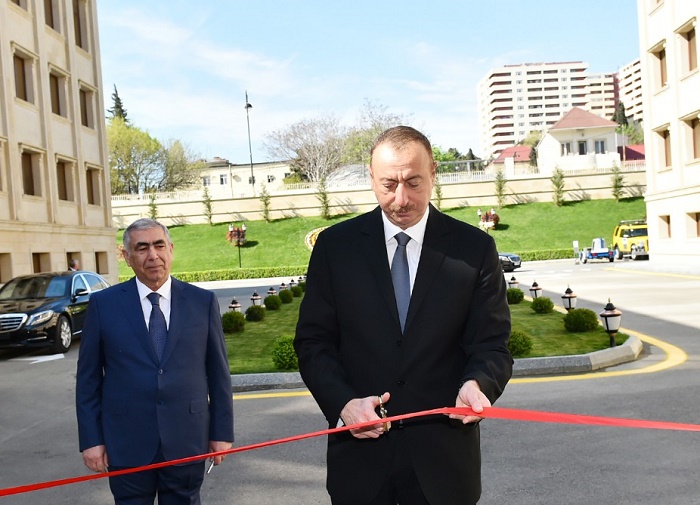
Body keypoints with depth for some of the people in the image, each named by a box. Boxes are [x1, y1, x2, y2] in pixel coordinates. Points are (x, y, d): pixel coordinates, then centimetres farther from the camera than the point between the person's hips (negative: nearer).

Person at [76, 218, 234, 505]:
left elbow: (218, 372, 3)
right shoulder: (103, 304, 0)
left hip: (187, 440, 1)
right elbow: (88, 378, 3)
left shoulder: (203, 302, 1)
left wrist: (222, 432, 3)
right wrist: (91, 439, -1)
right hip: (126, 443, 0)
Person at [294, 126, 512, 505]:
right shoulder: (335, 245, -2)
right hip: (360, 448, 1)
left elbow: (491, 345, -2)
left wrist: (477, 384, -23)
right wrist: (343, 402, -17)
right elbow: (313, 341, -1)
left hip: (443, 452, 0)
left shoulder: (474, 248, -3)